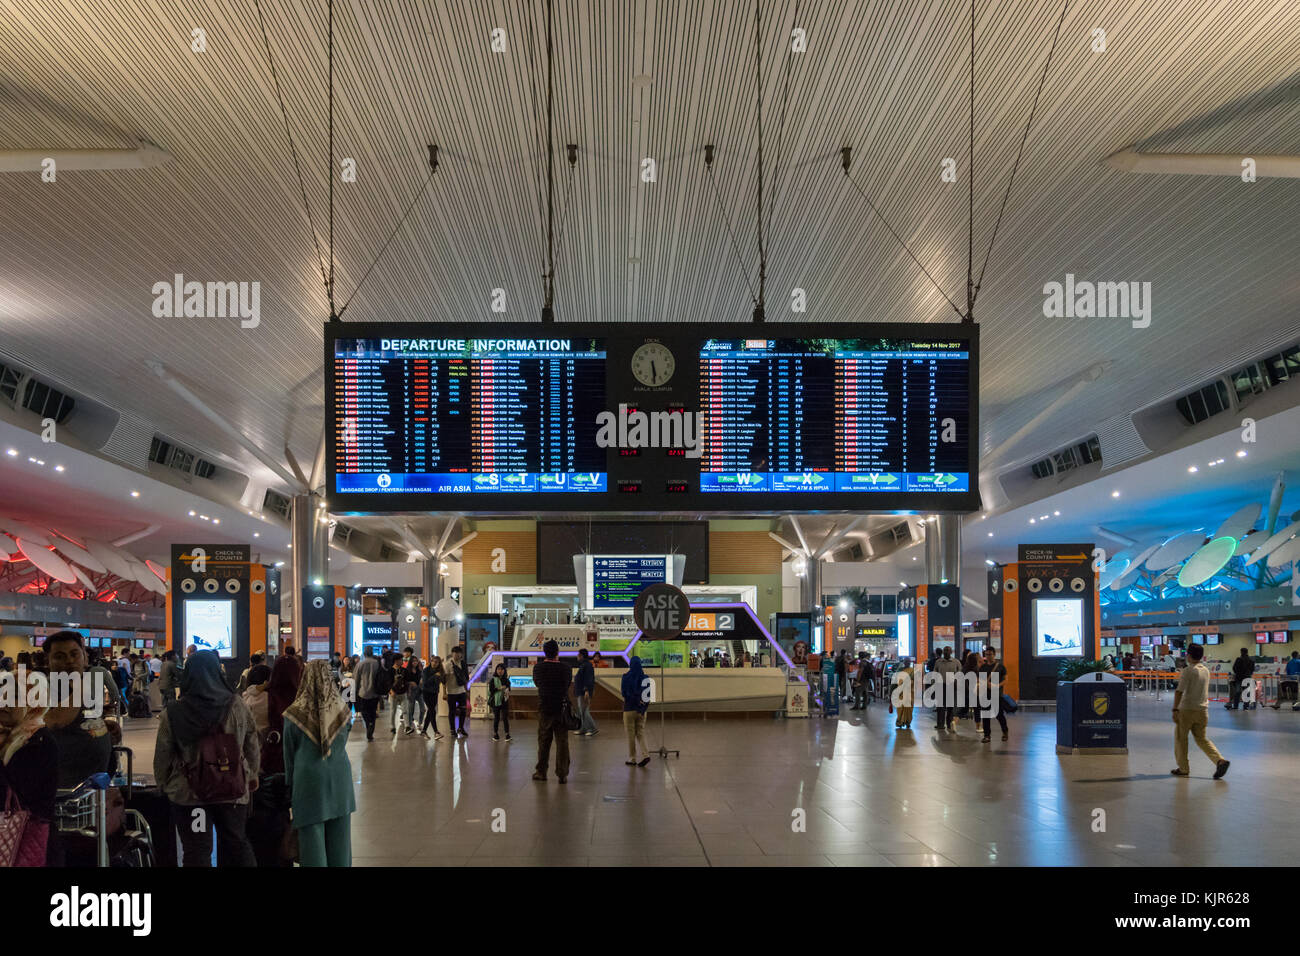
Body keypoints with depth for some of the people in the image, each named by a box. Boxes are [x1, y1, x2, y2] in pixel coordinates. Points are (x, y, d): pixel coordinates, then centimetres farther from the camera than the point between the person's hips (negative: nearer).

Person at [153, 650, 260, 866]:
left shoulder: (173, 714, -11)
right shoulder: (237, 707, -8)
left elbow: (162, 756, -3)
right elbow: (252, 746, 1)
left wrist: (163, 784, 14)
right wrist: (251, 777, 17)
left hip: (188, 794, -2)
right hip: (233, 791, 2)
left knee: (196, 852, 7)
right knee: (236, 844, 19)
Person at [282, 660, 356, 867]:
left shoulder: (294, 713, -9)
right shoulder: (341, 710, -4)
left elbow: (289, 754, 0)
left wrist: (290, 785, 11)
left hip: (308, 780, -2)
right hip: (339, 778, 3)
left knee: (312, 836, 2)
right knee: (338, 836, 11)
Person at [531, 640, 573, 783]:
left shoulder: (538, 667, -6)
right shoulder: (565, 667, -7)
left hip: (544, 709, 1)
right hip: (562, 709, -1)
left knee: (543, 741, 12)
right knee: (562, 742, 4)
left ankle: (541, 772, 18)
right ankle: (562, 774, 3)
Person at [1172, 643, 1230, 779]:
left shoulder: (1188, 671, -14)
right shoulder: (1206, 671, 9)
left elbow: (1179, 691, -19)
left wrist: (1175, 709, -18)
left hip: (1187, 710, -7)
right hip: (1203, 710, 7)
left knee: (1180, 738, 9)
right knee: (1201, 738, 12)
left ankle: (1183, 769, 14)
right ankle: (1220, 760, -9)